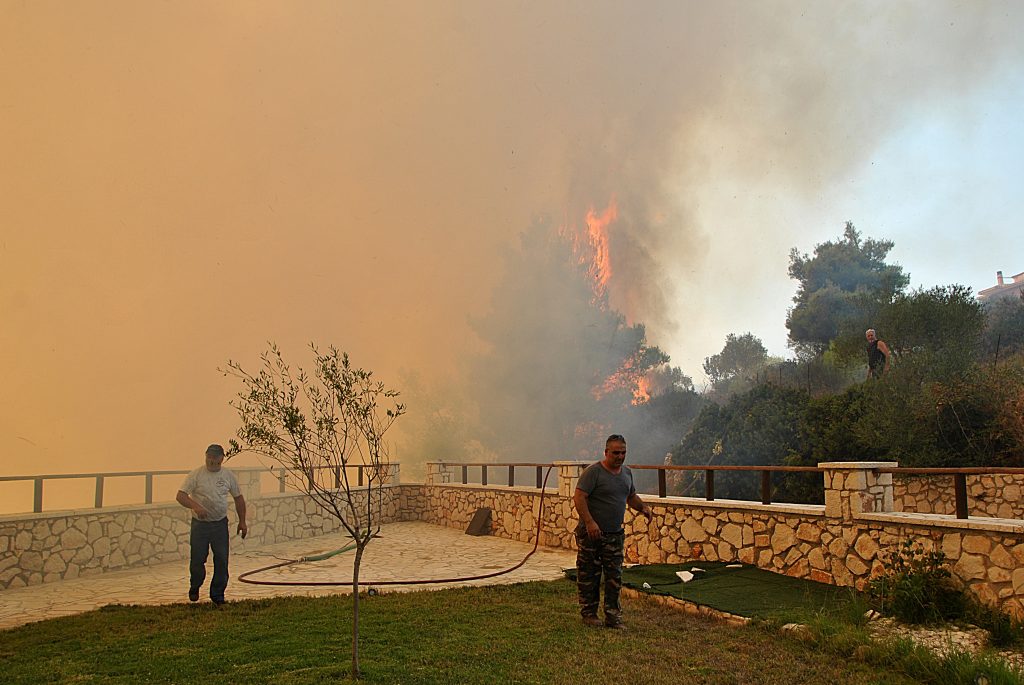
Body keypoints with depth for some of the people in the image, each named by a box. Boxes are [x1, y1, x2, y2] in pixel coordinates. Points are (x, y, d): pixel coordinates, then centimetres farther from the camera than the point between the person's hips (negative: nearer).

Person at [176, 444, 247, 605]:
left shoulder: (228, 476, 4)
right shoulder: (196, 475, -6)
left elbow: (238, 498, 13)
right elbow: (181, 496, -13)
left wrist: (242, 522, 9)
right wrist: (195, 506, -32)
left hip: (220, 524, 2)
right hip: (200, 524, -2)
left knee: (221, 561, 1)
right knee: (197, 559, 3)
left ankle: (217, 593, 16)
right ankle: (194, 587, 31)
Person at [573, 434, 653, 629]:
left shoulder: (627, 472, 11)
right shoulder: (593, 472, -13)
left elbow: (631, 496, 25)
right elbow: (579, 498, -18)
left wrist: (642, 507, 4)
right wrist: (589, 522, -27)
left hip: (615, 534, 6)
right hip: (591, 533, -6)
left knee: (614, 577, 7)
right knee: (589, 577, 4)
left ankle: (613, 616, 14)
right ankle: (589, 614, 18)